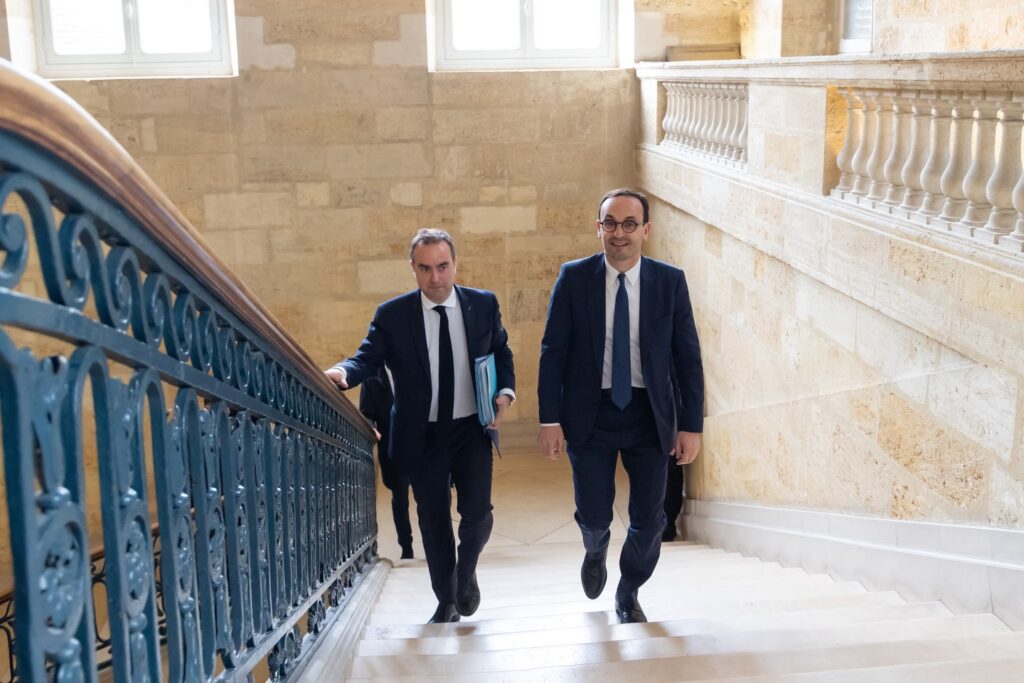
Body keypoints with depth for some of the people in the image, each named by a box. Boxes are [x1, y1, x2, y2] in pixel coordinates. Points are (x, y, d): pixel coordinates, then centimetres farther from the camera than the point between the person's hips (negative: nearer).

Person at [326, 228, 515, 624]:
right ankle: (447, 601, 29)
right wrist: (344, 372, -35)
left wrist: (505, 391, -6)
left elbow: (502, 353, 10)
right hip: (421, 436, 0)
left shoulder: (483, 304, -1)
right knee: (433, 521, 10)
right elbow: (368, 358, -13)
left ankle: (466, 572, 27)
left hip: (472, 429, 1)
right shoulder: (392, 315, -6)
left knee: (477, 513, -7)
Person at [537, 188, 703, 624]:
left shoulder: (670, 281, -2)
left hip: (649, 415, 1)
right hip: (590, 414, -1)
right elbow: (552, 352, -3)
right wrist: (550, 418, -9)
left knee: (648, 519, 6)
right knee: (594, 516, 2)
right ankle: (596, 552, 41)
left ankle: (628, 594, 33)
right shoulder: (574, 278, -4)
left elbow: (688, 357, 1)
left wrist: (691, 425, -3)